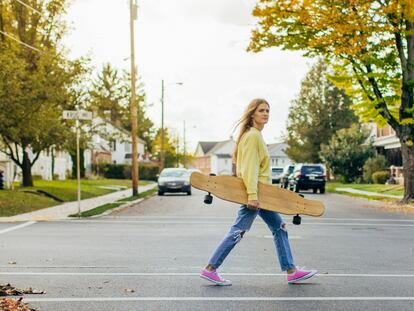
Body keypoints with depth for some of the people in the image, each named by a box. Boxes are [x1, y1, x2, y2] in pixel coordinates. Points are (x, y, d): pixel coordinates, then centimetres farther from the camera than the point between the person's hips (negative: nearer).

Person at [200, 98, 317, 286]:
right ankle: (210, 269, 1)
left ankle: (291, 271, 15)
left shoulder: (255, 135, 14)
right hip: (255, 191, -10)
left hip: (259, 192, 10)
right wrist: (252, 195, -27)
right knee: (238, 231, -6)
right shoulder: (252, 135, -15)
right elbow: (250, 167, -22)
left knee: (279, 227, 11)